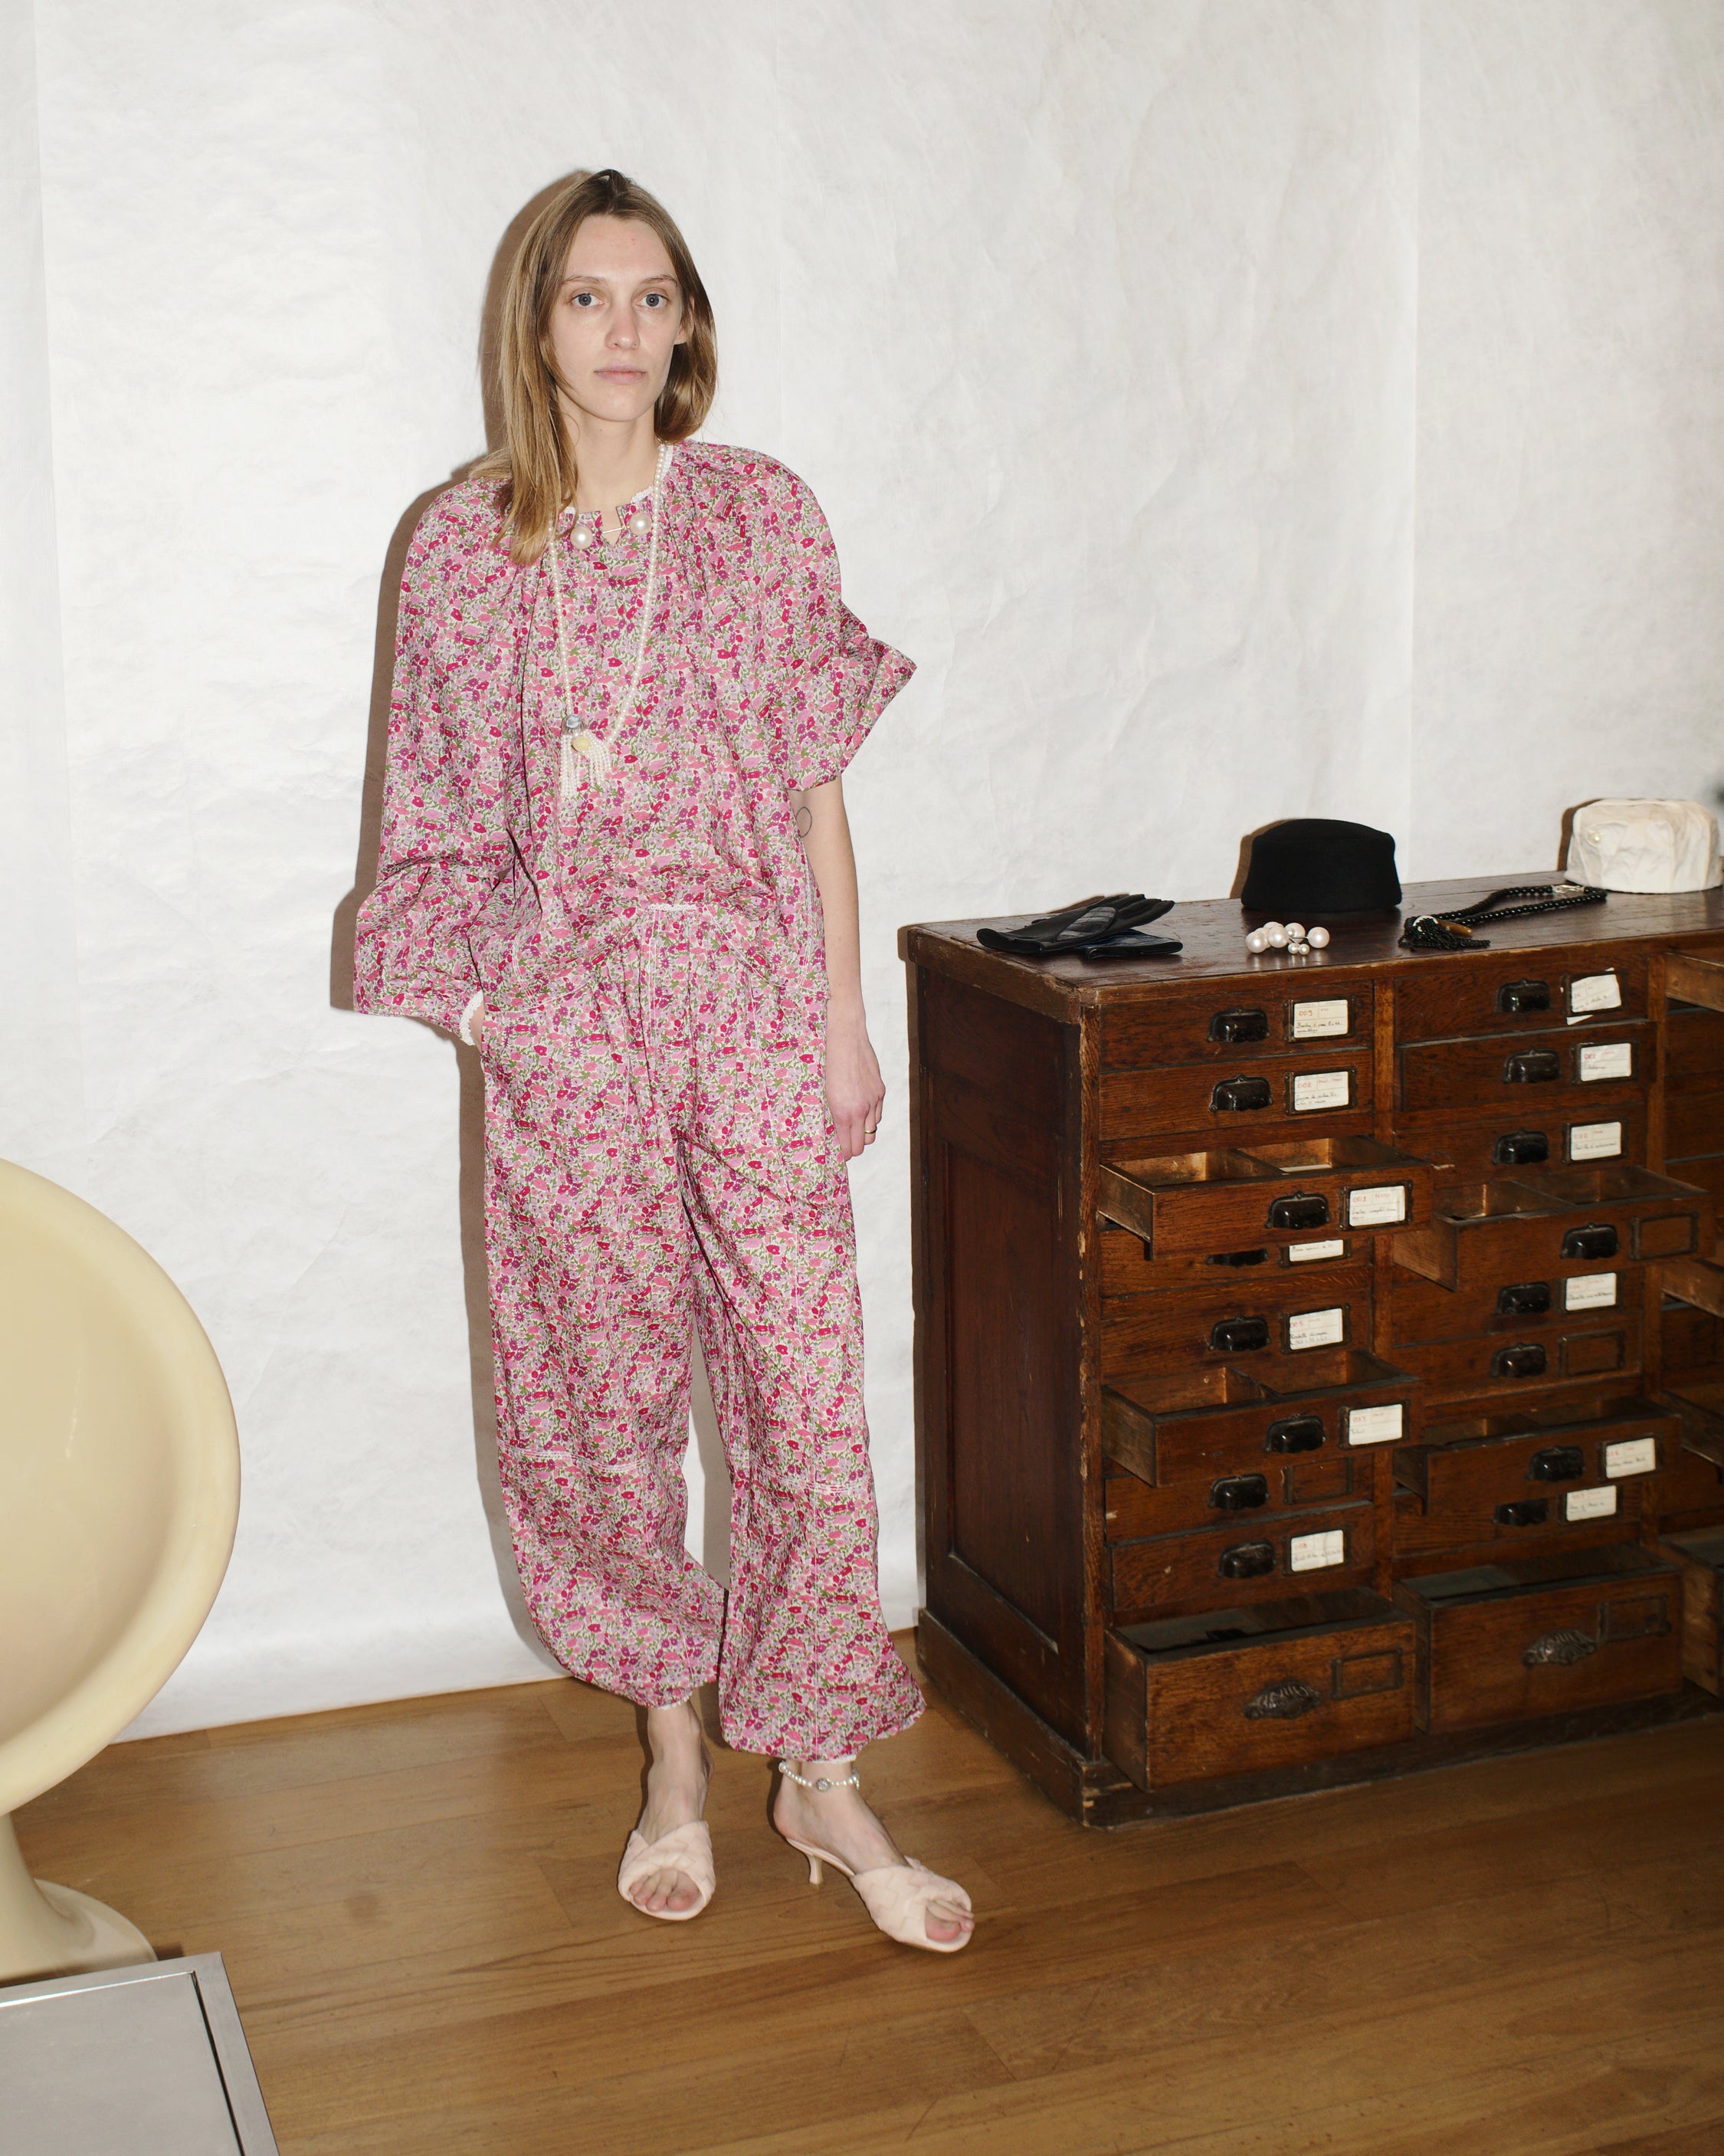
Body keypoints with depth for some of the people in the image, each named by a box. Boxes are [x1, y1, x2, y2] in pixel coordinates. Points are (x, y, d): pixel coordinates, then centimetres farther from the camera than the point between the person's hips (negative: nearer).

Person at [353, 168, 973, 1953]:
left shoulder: (761, 513, 4)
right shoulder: (466, 545, 2)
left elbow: (817, 781, 5)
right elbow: (449, 816, 6)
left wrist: (845, 1010, 2)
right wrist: (475, 1003, -3)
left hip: (754, 1002, 0)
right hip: (565, 1017, 0)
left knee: (806, 1384, 0)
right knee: (603, 1398, 7)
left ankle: (821, 1776, 15)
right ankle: (674, 1757, 25)